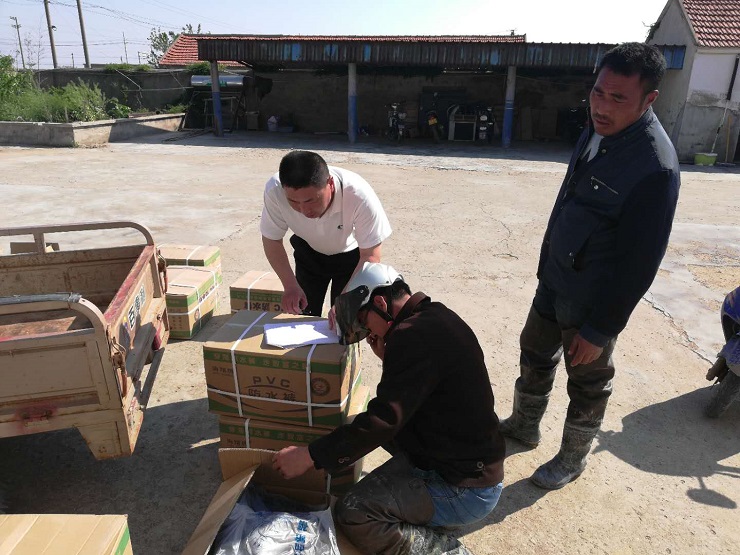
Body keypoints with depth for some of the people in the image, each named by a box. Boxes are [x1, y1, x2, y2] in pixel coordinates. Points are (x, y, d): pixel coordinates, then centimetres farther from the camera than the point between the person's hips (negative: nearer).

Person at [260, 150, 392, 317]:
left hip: (351, 255, -2)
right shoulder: (275, 190, -33)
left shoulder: (358, 194, -39)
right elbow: (272, 240, -15)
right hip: (308, 253, 2)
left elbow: (370, 256, -29)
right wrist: (291, 286, -25)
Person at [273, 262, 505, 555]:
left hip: (466, 491, -10)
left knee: (353, 514, -13)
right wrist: (388, 356, 3)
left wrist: (310, 455, -19)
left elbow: (383, 420, -26)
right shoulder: (436, 317, 5)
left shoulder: (413, 336, -25)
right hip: (475, 461, 10)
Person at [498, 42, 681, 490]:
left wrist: (600, 328, -16)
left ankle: (573, 458, 38)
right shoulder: (599, 128, -2)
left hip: (593, 299, -8)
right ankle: (524, 425, 47)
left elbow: (640, 262, -23)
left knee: (587, 381, 14)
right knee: (535, 352, 23)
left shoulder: (655, 166, -27)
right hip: (555, 278, 8)